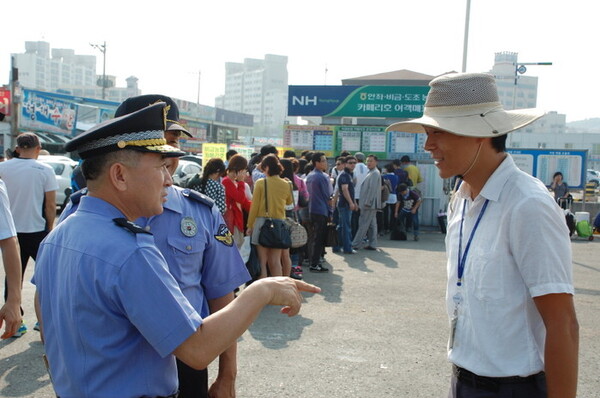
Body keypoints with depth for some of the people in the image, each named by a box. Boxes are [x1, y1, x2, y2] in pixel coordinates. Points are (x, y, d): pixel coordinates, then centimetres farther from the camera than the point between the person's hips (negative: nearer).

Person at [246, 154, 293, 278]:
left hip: (262, 222, -3)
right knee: (276, 261, 10)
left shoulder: (260, 183, -6)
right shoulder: (286, 184, 3)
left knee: (262, 261, 3)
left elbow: (254, 206, -4)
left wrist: (250, 226, 3)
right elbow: (289, 202, 21)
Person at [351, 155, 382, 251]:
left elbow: (372, 189, -20)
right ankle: (372, 244, 14)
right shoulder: (371, 172, 17)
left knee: (363, 224, -6)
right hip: (370, 204, 10)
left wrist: (367, 203, -21)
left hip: (369, 204, -10)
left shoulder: (375, 173, -14)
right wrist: (365, 202, 18)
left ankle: (355, 244, -3)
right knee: (372, 224, 10)